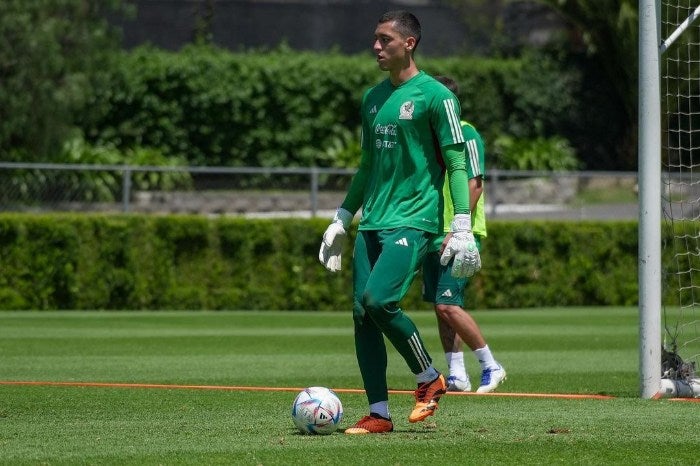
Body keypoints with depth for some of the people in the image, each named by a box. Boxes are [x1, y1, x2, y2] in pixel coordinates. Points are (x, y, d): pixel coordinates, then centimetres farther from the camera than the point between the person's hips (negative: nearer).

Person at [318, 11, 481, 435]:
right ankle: (379, 414, 3)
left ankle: (430, 379, -1)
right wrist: (341, 220, 22)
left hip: (414, 220, -7)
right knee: (362, 313, -1)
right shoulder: (373, 98, 16)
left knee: (378, 300, -22)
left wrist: (462, 229, -14)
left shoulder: (434, 96, -6)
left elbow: (457, 164, -8)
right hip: (372, 223, 8)